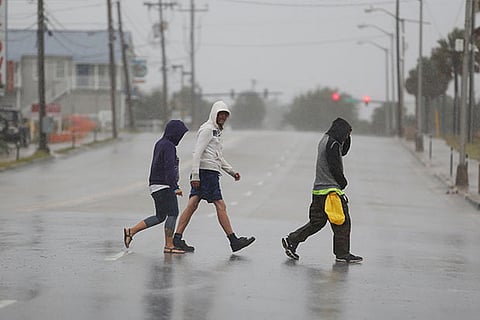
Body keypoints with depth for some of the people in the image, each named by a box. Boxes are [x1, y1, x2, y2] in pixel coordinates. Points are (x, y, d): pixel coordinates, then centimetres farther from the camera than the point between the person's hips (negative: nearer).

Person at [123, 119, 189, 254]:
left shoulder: (160, 144, 17)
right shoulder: (168, 146, -14)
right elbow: (169, 168, -21)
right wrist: (175, 187, -24)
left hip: (156, 185, 10)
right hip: (164, 186, -10)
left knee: (160, 217, 13)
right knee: (173, 213, -8)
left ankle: (131, 231, 13)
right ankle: (169, 246, -10)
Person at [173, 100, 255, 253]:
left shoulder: (216, 131, 23)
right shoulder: (207, 129, -8)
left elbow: (219, 156, 30)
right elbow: (197, 153, -15)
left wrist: (232, 171, 22)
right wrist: (195, 175, -20)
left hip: (212, 173, 10)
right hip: (206, 172, -10)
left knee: (192, 205, 4)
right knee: (220, 205, -6)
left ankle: (177, 238, 1)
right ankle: (233, 240, -3)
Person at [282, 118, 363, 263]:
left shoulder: (325, 140, 15)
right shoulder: (332, 144, -16)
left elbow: (343, 151, 29)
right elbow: (335, 168, -17)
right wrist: (343, 182, -1)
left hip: (319, 190, 10)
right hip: (330, 190, -10)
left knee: (317, 221, 14)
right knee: (343, 221, -2)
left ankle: (291, 241, 12)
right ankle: (342, 254, 2)